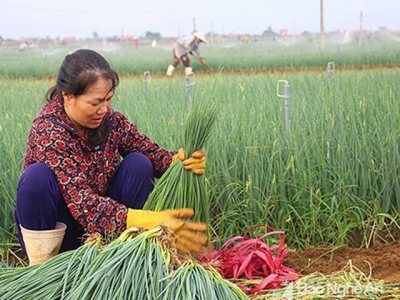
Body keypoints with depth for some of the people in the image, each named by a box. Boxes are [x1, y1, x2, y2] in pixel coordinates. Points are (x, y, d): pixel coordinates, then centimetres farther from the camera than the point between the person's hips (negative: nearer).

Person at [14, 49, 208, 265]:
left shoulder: (111, 120, -8)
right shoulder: (48, 131, -26)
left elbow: (151, 151, -5)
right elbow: (82, 201, -34)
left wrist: (180, 160, -30)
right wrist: (151, 222, -45)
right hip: (52, 230, -4)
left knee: (139, 164, -13)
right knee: (39, 176, -31)